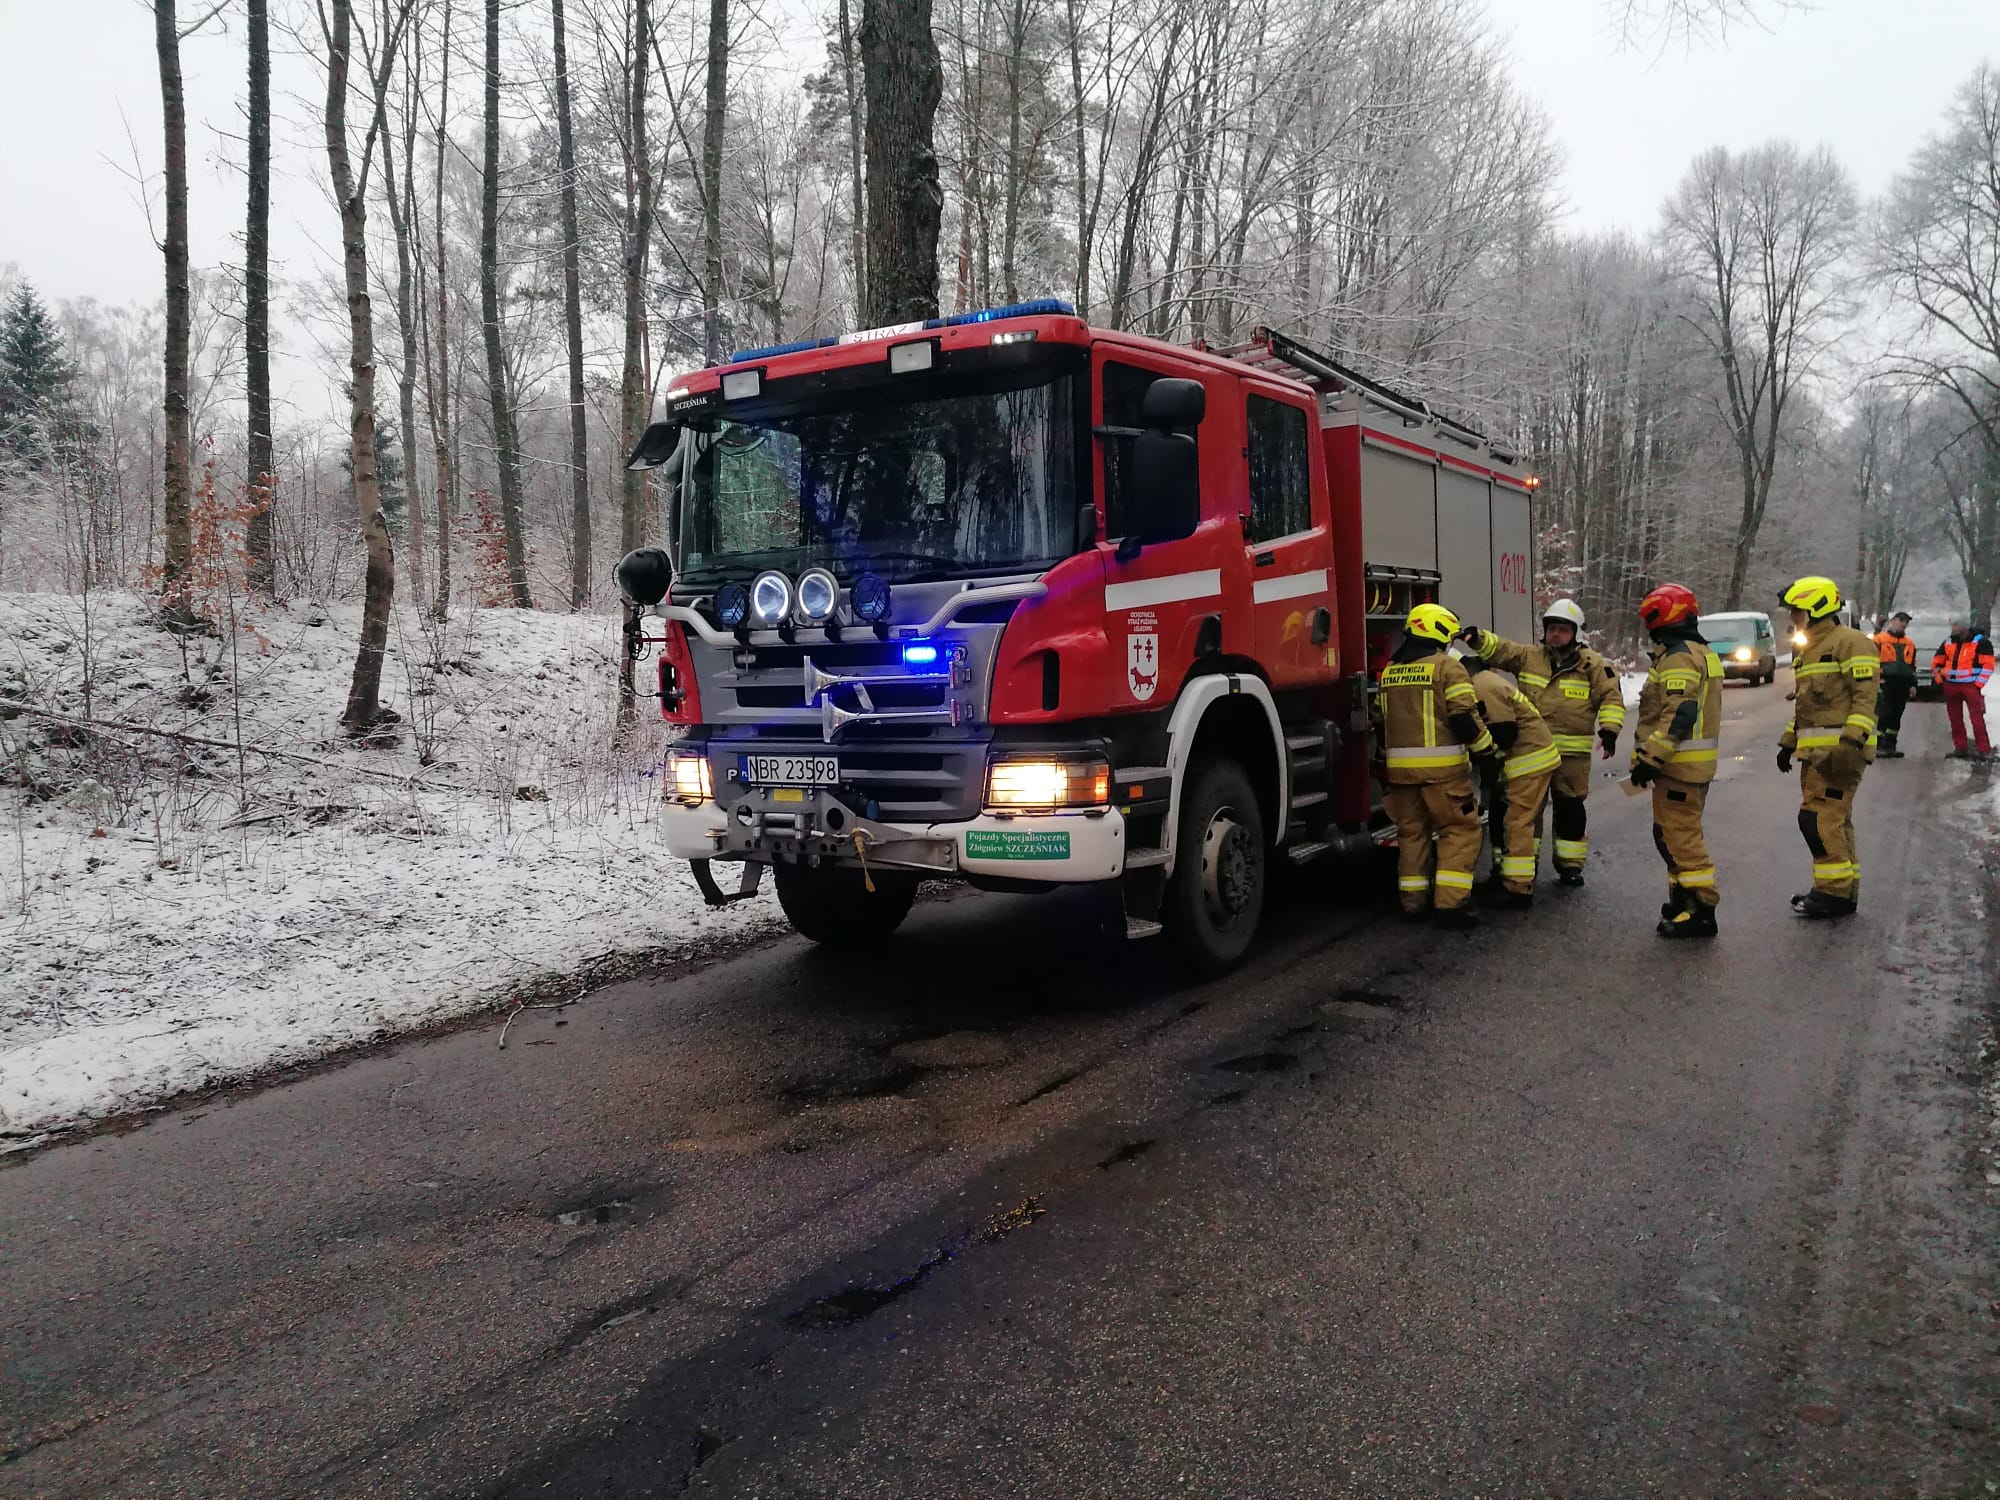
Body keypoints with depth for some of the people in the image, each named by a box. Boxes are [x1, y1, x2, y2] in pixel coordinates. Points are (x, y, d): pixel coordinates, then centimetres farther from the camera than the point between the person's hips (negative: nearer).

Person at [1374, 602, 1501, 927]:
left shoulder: (1390, 671, 13)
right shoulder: (1447, 667, -7)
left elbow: (1380, 722, 18)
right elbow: (1464, 717, -14)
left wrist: (1388, 759, 28)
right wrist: (1488, 751, -3)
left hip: (1400, 767, 6)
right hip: (1442, 767, -6)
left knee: (1411, 831, 15)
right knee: (1460, 830, 1)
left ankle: (1413, 902, 17)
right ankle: (1451, 904, -5)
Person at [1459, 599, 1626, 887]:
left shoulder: (1591, 664, 1)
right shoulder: (1528, 656, 9)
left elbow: (1611, 696, -1)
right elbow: (1498, 650, 5)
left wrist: (1609, 729, -13)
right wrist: (1478, 639, -16)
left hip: (1572, 754, -2)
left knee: (1569, 809, 4)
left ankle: (1571, 865, 17)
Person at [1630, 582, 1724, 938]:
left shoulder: (1679, 657, -16)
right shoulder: (1700, 652, 19)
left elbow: (1678, 715, -25)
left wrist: (1650, 758, -24)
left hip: (1679, 764, -11)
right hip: (1694, 762, 11)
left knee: (1680, 836, -7)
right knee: (1670, 832, 18)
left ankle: (1700, 910, -4)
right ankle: (1683, 899, 26)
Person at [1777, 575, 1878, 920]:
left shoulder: (1849, 642, -10)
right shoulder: (1806, 651, 21)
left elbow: (1865, 696, -17)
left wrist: (1852, 740, -24)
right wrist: (1788, 741, 24)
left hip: (1839, 749, -10)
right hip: (1814, 751, 10)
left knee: (1819, 819, -12)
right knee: (1833, 820, 12)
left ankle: (1835, 891, -6)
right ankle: (1845, 891, 19)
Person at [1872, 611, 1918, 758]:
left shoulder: (1910, 644, 17)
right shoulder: (1880, 639, -2)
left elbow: (1913, 666, 23)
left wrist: (1913, 684, 16)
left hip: (1903, 685, 6)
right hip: (1885, 683, -6)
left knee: (1896, 716, 9)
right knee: (1884, 714, -10)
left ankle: (1890, 746, 15)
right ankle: (1880, 746, -5)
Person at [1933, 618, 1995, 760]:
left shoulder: (1980, 642, -4)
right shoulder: (1948, 642, 11)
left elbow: (1988, 665, -8)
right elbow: (1936, 662, 20)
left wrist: (1978, 684, -13)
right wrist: (1940, 680, 9)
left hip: (1970, 685, -5)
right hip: (1950, 686, 5)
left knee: (1977, 718, -10)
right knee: (1955, 719, 7)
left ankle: (1985, 751, -9)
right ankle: (1960, 748, 14)